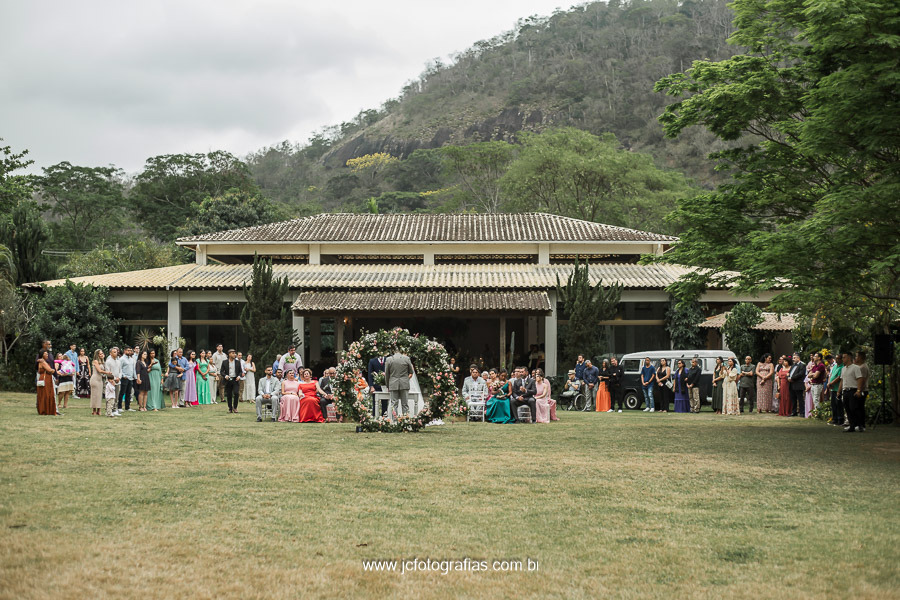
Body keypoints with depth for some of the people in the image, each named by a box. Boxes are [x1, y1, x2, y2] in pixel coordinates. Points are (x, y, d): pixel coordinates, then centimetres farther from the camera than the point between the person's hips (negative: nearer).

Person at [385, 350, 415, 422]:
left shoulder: (389, 359, 0)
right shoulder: (406, 358, 0)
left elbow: (386, 375, 5)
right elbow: (411, 372, 9)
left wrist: (388, 386, 14)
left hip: (393, 385, 0)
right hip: (404, 384, 0)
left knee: (394, 404, 2)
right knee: (405, 404, 4)